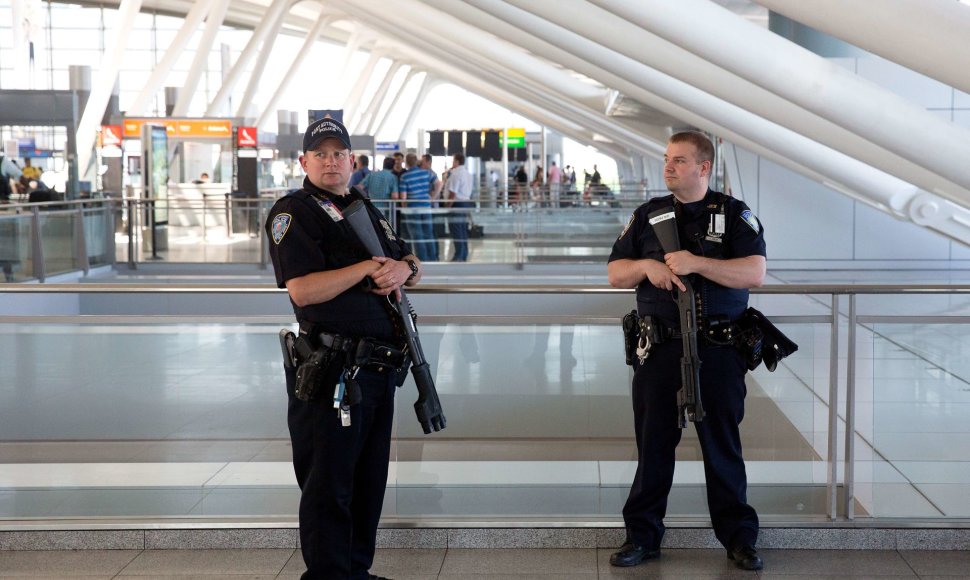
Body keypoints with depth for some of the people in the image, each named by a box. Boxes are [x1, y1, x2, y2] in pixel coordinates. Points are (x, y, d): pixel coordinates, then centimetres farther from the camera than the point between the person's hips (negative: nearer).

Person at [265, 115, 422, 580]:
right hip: (332, 369, -8)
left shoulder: (365, 209, 18)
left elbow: (412, 264, 21)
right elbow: (302, 290, -18)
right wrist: (369, 267, -18)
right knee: (328, 484, -2)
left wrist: (404, 269, -4)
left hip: (380, 365, 8)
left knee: (369, 479, 15)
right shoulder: (293, 213, -6)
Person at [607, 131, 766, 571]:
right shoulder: (648, 215, 10)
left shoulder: (734, 215, 1)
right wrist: (646, 266, -10)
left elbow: (754, 273, -12)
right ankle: (642, 536, 16)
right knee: (653, 444, 7)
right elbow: (615, 274, 11)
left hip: (718, 351, -2)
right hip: (658, 349, 2)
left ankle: (738, 537, 15)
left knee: (723, 446, 5)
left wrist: (696, 262, -20)